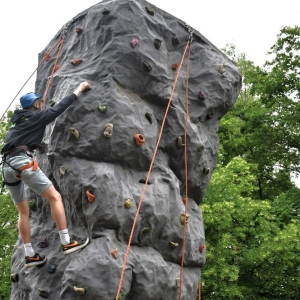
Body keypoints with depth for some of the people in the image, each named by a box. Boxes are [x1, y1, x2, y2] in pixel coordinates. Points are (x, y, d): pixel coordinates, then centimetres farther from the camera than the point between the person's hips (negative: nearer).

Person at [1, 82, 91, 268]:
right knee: (55, 197, -3)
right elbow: (59, 108, 12)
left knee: (23, 211, 14)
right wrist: (78, 91, 20)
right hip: (22, 161, -8)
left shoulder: (19, 120, 28)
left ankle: (30, 255, 13)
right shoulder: (37, 116, 9)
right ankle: (67, 243, -8)